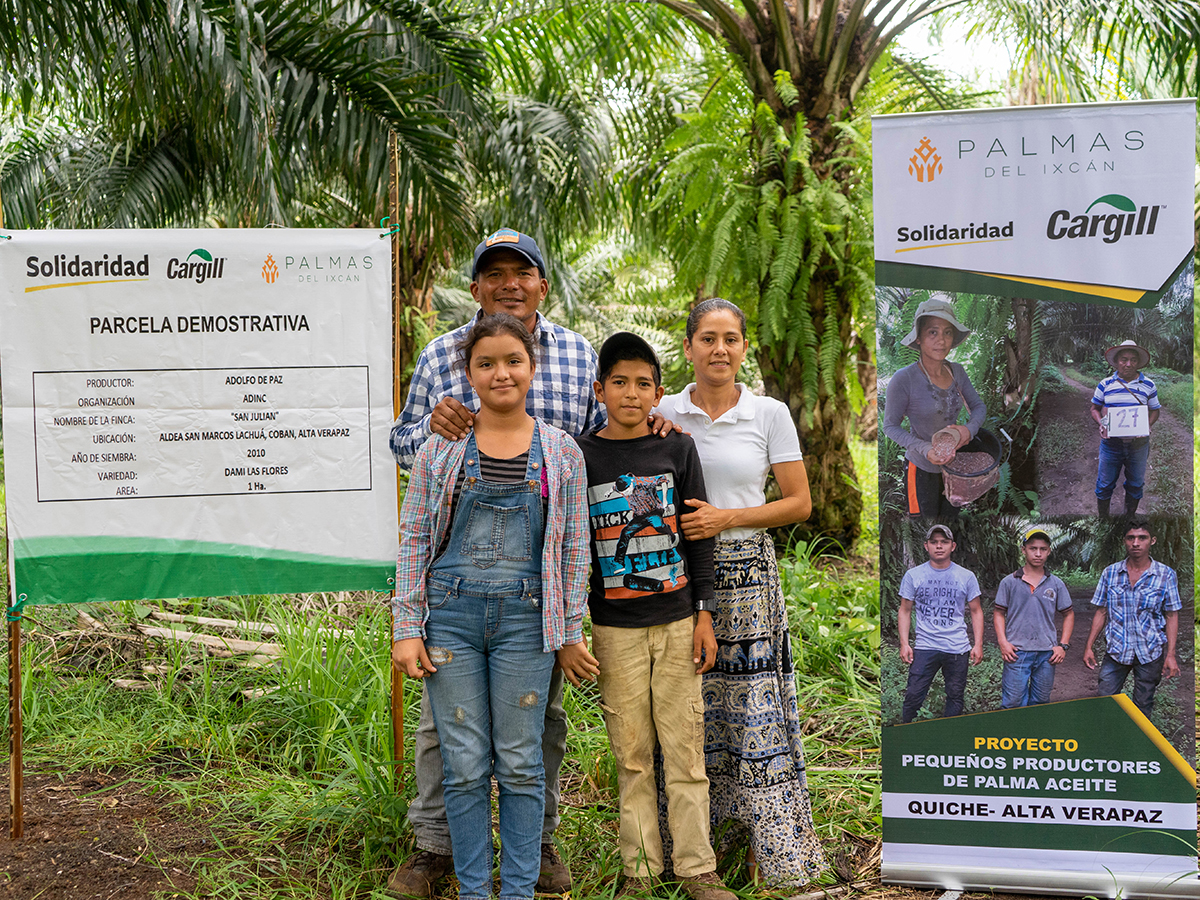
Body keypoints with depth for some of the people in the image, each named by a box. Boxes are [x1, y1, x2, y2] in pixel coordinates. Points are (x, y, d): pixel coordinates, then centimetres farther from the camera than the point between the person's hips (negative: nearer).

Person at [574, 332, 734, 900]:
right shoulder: (580, 457, 1)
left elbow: (699, 538, 6)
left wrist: (704, 614, 1)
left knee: (685, 748, 2)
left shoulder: (678, 449, 4)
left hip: (677, 622, 1)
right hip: (615, 629, -1)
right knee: (631, 754, 5)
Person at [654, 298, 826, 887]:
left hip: (747, 576, -1)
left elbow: (799, 502, 0)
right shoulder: (663, 414, 4)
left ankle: (772, 840, 12)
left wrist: (725, 518, -10)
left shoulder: (770, 414, 1)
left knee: (755, 705, 0)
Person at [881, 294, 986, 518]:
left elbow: (979, 407, 5)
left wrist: (970, 429, -18)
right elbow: (890, 426, -14)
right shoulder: (904, 380, -22)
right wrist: (925, 449, -27)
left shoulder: (957, 372, -5)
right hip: (922, 468, -5)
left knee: (950, 515, 21)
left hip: (954, 464, 5)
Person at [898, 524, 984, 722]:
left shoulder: (967, 576, 6)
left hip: (958, 648, 1)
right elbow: (905, 611, 8)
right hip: (925, 646, -1)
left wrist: (978, 644, 3)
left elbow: (976, 611, 11)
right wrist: (904, 643, -1)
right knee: (913, 696, -6)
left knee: (956, 698, 6)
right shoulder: (913, 575, 4)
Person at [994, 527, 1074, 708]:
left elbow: (1068, 614, 14)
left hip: (1047, 653, 2)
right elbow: (999, 613, 6)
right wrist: (1003, 642, -6)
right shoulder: (1009, 582, 2)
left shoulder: (1056, 584, 7)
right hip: (1017, 652, -2)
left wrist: (1063, 646, 4)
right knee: (1012, 704, -6)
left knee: (1040, 704, 9)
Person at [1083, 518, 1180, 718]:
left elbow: (1172, 617, 0)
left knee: (1143, 707, 8)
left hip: (1150, 653, -1)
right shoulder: (1110, 573, 3)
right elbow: (1101, 613, 7)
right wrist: (1088, 647, 3)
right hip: (1116, 651, 1)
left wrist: (1171, 655, -6)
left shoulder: (1166, 575, -2)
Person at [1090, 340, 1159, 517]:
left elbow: (1155, 410, 9)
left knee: (1135, 484, 12)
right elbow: (1095, 408, 9)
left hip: (1138, 444, 1)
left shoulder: (1148, 385, 2)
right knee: (1105, 484, 6)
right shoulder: (1105, 384, 1)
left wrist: (1147, 425, -11)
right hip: (1111, 442, -1)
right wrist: (1101, 423, -11)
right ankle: (1102, 516, 22)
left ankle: (1130, 515, 30)